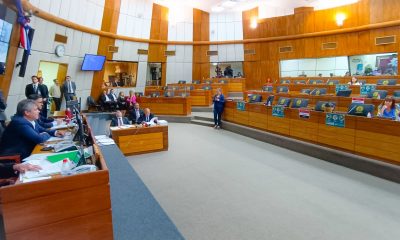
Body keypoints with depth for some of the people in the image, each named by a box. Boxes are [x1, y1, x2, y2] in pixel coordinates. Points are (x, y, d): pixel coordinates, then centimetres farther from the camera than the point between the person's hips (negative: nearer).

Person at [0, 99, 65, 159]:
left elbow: (42, 130, 17)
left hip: (26, 153, 8)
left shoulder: (31, 120, 2)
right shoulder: (20, 123, -24)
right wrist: (47, 134, -7)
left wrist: (55, 132, -2)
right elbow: (39, 139, -28)